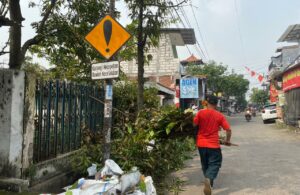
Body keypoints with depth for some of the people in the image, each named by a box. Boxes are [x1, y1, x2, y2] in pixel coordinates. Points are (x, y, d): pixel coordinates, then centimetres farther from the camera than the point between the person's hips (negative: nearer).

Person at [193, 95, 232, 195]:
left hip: (201, 144, 2)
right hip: (213, 144, -2)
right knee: (214, 164, 4)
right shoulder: (220, 116, -4)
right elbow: (228, 129, -5)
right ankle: (209, 179, -21)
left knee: (205, 164, 20)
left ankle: (208, 180, 32)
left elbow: (194, 125, -3)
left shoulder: (201, 113, -5)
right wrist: (227, 140, 12)